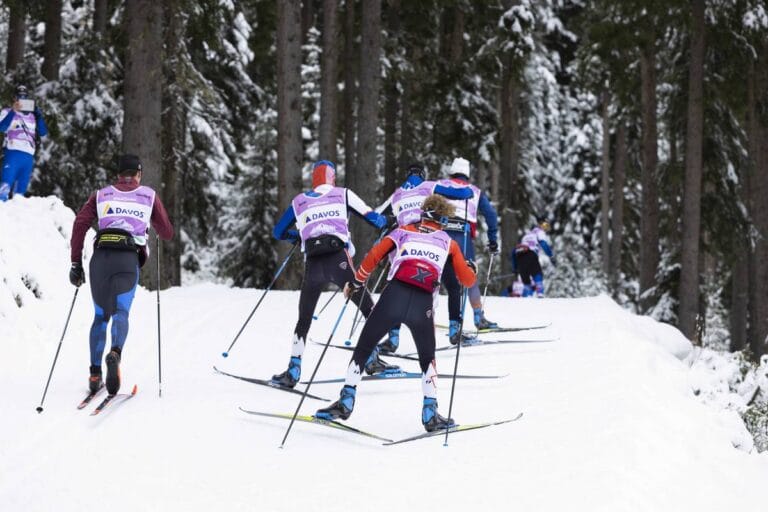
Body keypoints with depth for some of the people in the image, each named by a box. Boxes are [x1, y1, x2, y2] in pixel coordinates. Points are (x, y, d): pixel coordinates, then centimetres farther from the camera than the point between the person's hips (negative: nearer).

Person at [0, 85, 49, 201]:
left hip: (28, 156, 5)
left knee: (20, 191, 3)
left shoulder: (32, 116, 21)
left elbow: (43, 132, 9)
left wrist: (38, 114, -2)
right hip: (12, 152, -5)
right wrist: (13, 111, -12)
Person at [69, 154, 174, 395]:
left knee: (101, 316, 16)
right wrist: (152, 223, 44)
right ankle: (115, 353, -42)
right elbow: (167, 233, 22)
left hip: (100, 256, 2)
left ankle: (95, 374, 7)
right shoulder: (149, 196, 17)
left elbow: (80, 224, 6)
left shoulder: (101, 195, 19)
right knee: (121, 312, -11)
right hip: (129, 259, -2)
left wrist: (76, 263, 8)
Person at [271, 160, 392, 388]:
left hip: (313, 264, 2)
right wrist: (386, 223, 35)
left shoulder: (299, 201, 20)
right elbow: (373, 218, 12)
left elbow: (278, 232, 26)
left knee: (304, 319, 12)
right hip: (338, 260, -2)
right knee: (369, 309, 11)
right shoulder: (343, 194, 14)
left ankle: (293, 371, 3)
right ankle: (372, 359, 3)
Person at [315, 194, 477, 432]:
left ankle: (346, 401, 6)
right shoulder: (449, 243, 20)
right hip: (423, 304, 1)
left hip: (393, 296, -1)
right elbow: (467, 280, 20)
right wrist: (471, 268, 43)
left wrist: (356, 282, 22)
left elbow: (374, 256, 9)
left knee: (363, 349, 13)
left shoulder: (405, 231, 19)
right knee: (427, 359, 22)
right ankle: (430, 413, 12)